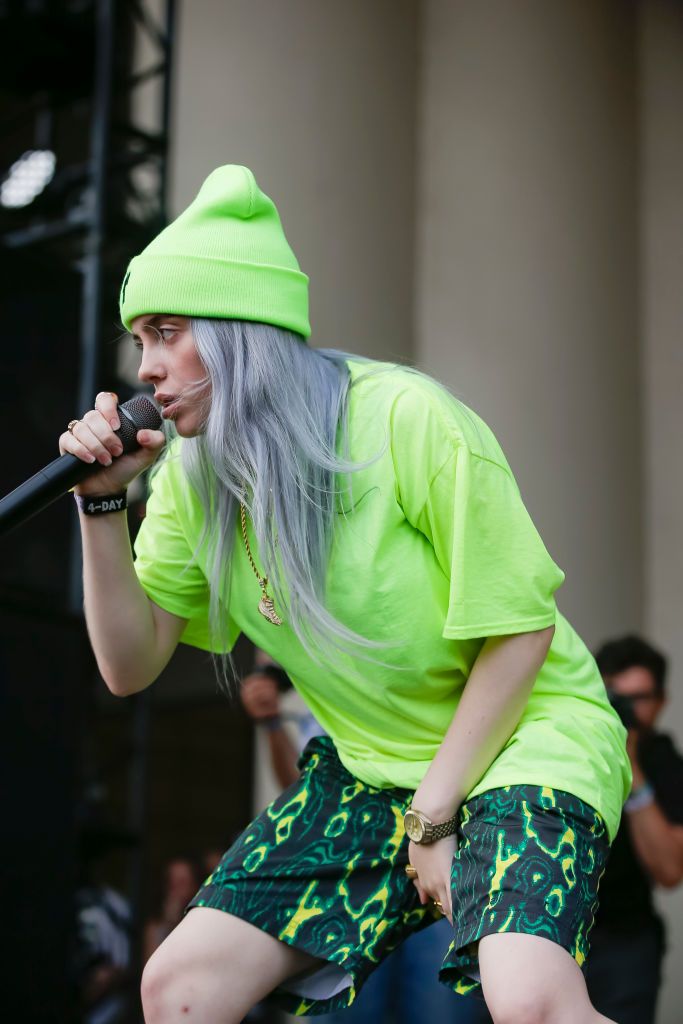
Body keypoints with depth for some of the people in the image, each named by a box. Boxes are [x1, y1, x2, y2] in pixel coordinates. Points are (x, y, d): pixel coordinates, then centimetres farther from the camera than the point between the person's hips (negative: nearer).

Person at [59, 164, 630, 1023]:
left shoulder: (405, 419, -20)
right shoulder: (194, 477, -1)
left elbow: (520, 632, -15)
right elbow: (131, 664, 1)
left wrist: (433, 818, -12)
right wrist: (103, 503, -11)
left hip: (523, 734, -6)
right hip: (368, 764, 6)